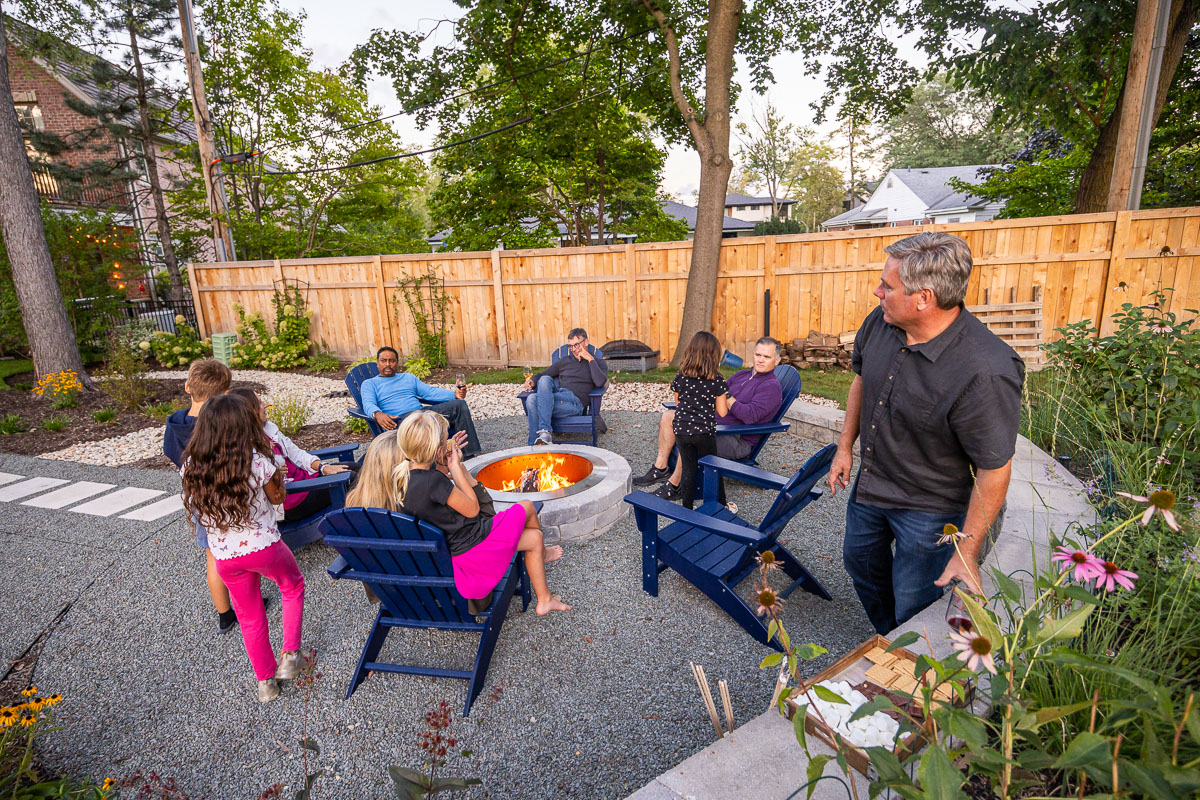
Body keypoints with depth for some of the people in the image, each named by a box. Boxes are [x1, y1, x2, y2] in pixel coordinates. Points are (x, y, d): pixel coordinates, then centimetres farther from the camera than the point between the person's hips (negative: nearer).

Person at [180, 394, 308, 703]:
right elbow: (277, 497, -6)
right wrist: (277, 468, 6)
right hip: (264, 547, -3)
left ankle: (265, 681, 36)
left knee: (250, 618, 22)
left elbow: (194, 508, 7)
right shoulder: (258, 461, -21)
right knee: (293, 587, 28)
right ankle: (290, 655, 27)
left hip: (225, 556, 4)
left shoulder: (191, 467, -10)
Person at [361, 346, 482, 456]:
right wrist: (377, 414, -28)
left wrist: (455, 394, -2)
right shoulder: (369, 383, 19)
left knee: (459, 404, -17)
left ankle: (471, 454, -25)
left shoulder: (408, 378, 32)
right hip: (397, 420, -5)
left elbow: (430, 392, 17)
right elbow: (368, 404, -1)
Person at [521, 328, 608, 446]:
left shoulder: (598, 363, 15)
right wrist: (533, 380, 4)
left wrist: (590, 359, -4)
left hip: (576, 402, -5)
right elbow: (542, 374, 27)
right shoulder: (565, 361, 27)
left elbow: (599, 383, -7)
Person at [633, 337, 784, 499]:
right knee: (668, 416, 2)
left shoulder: (772, 387, -11)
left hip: (739, 441, -9)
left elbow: (750, 416, -25)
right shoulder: (742, 375, 15)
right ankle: (660, 468, 3)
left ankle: (674, 486, -18)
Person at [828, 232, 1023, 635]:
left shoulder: (985, 372, -34)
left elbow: (994, 469, -25)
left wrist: (966, 552, -19)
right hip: (870, 482, 7)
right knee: (860, 558, 27)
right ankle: (887, 639, 55)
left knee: (914, 609, 8)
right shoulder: (879, 322, -13)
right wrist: (845, 447, 9)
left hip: (930, 510, -7)